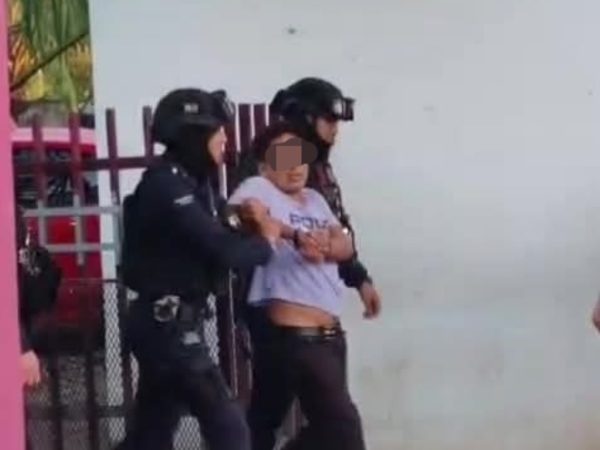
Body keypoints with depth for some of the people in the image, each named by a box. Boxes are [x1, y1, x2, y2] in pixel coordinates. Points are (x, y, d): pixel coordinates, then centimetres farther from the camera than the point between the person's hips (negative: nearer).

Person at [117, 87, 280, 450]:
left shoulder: (192, 183, 13)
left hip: (174, 322, 10)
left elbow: (222, 239, 11)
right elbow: (221, 250, -22)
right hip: (167, 323, -10)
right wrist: (266, 243, -4)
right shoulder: (166, 186, -17)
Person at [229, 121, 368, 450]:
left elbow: (345, 246, 6)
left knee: (265, 419, 18)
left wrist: (324, 245, -17)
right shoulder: (259, 188, -3)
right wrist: (296, 235, -37)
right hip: (292, 334, -7)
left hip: (328, 333, 8)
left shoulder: (314, 198, 18)